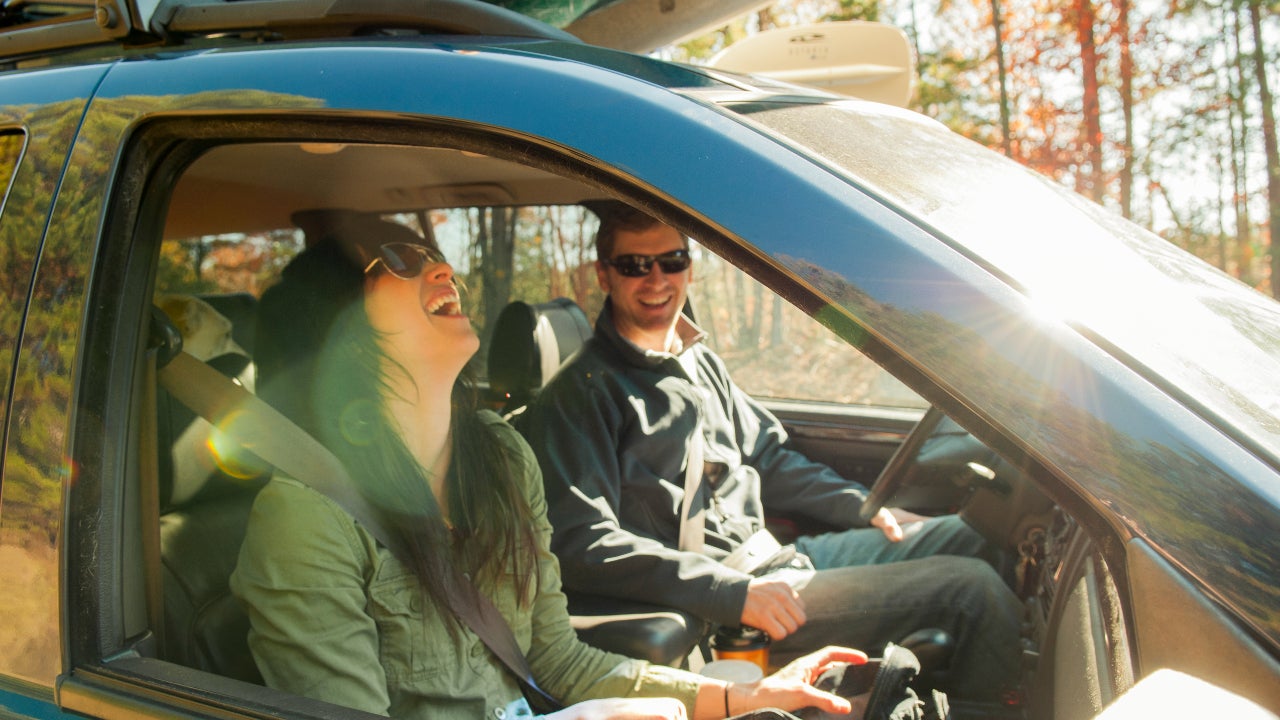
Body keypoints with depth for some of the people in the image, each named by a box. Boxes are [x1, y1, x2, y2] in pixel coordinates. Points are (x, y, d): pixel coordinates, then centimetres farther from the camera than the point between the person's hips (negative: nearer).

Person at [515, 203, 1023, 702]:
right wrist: (733, 592, -27)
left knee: (973, 535, 8)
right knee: (973, 590, -16)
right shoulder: (580, 394, -10)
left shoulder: (702, 363, 18)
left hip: (776, 559, 9)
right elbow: (582, 545, -21)